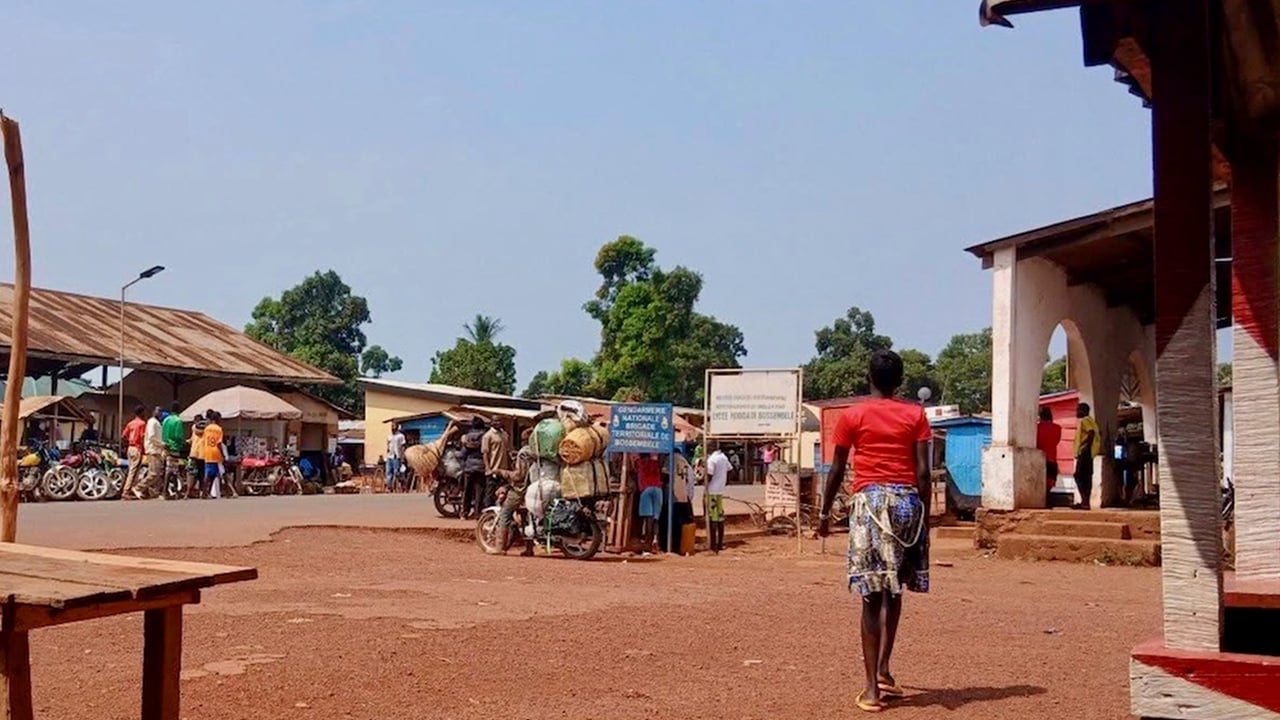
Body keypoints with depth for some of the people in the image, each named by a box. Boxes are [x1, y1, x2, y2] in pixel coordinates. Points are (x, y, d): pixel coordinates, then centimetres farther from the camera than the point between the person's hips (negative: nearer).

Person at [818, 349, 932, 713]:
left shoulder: (852, 416, 5)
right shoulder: (915, 415, 7)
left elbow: (836, 469, 6)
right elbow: (923, 471, 1)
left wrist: (824, 512, 15)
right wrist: (925, 516, 6)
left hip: (870, 499, -1)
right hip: (907, 500, 2)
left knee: (873, 593, -2)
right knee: (893, 590, 17)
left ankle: (873, 687, -4)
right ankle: (882, 670, 16)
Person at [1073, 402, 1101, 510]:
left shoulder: (1085, 420, -7)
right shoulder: (1090, 420, 22)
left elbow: (1091, 433, -22)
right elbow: (1098, 434, 22)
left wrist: (1087, 446, -23)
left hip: (1084, 452, -11)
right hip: (1086, 453, 11)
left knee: (1079, 476, -13)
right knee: (1086, 477, 8)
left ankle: (1085, 501, -18)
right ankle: (1086, 501, 7)